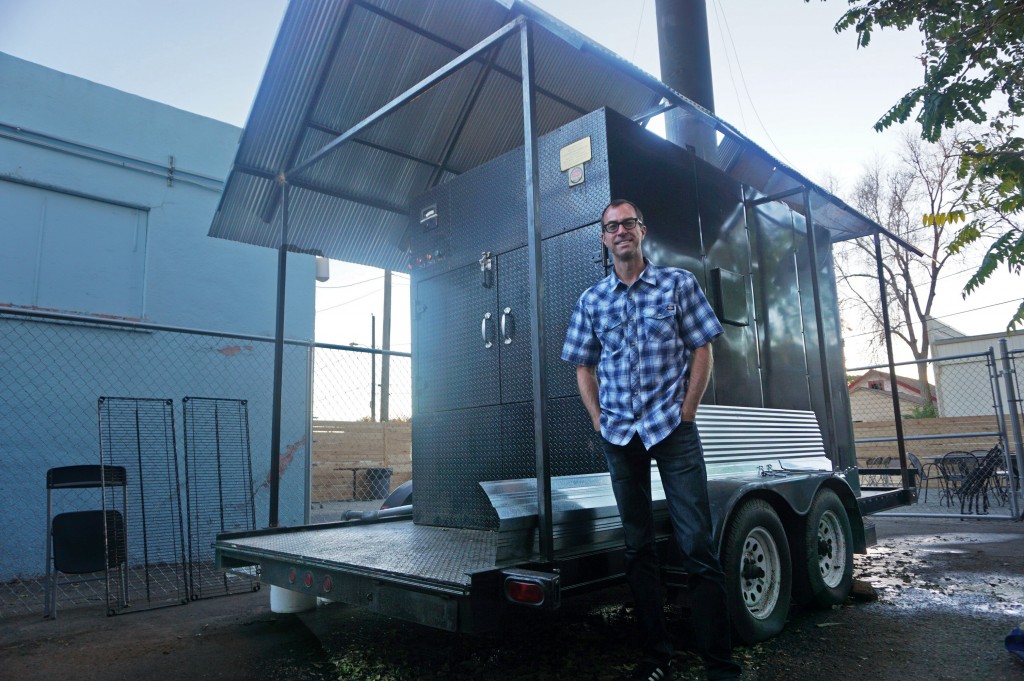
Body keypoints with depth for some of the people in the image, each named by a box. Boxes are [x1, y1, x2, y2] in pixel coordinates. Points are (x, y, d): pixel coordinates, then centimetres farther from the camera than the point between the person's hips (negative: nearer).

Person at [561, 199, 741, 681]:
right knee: (638, 546, 9)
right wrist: (598, 419, 4)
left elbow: (702, 349, 3)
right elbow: (583, 366, 15)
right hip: (620, 434, 3)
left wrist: (686, 411, -5)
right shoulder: (591, 300, 11)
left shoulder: (678, 283, 4)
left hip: (672, 427, -3)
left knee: (697, 545, -6)